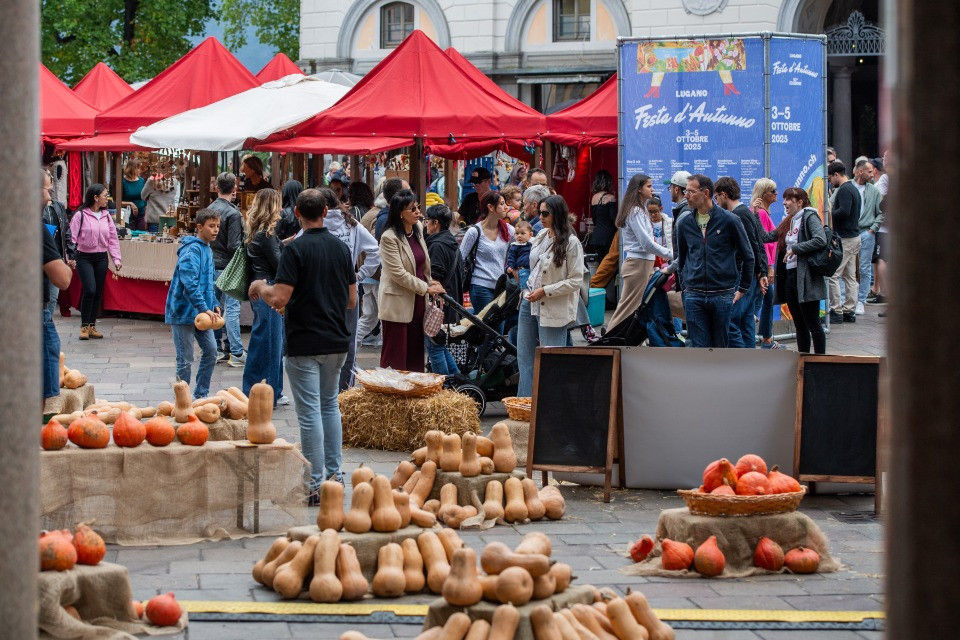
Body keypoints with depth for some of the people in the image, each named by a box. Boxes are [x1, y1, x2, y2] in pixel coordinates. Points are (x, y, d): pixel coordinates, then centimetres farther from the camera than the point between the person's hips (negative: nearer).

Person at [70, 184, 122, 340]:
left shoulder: (106, 217, 8)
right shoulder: (80, 215, -7)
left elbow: (113, 239, 11)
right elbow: (72, 236, -8)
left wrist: (116, 258, 4)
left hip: (101, 258, 5)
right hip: (84, 257, -5)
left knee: (98, 293, 7)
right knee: (90, 290, -15)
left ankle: (92, 326, 17)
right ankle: (84, 326, -4)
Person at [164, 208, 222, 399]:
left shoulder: (207, 250, 13)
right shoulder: (192, 249, -16)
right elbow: (189, 283, -25)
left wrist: (214, 305, 10)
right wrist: (204, 308, -26)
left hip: (201, 312, 9)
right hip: (184, 311, -9)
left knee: (211, 351, 10)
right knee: (185, 360, -2)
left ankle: (201, 394, 21)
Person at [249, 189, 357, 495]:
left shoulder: (296, 249, -14)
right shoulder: (341, 248, 5)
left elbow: (279, 300, -19)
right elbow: (352, 300, 10)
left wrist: (260, 287, 1)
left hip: (305, 344, -6)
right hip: (337, 342, 6)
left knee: (310, 413, -3)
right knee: (329, 405, 20)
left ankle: (315, 485, -2)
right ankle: (334, 474, 21)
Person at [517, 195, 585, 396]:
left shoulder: (571, 243, -14)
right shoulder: (541, 236, 9)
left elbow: (576, 281, -16)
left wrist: (545, 291, -18)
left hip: (553, 310, -8)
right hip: (530, 303, 8)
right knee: (525, 357, 11)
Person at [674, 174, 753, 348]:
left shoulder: (729, 220, -3)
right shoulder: (684, 223, 7)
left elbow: (747, 256, 5)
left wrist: (743, 289, 6)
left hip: (723, 294, -2)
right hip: (694, 296, 3)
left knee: (720, 346, 5)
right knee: (697, 347, -3)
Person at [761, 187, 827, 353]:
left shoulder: (809, 217, -8)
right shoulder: (788, 222, 17)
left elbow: (820, 240, -22)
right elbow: (766, 237, 18)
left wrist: (795, 249, -18)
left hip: (806, 278, -8)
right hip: (789, 276, 8)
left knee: (812, 324, -5)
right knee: (799, 325, 12)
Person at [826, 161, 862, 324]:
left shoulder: (844, 190, -14)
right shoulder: (853, 188, 17)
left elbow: (844, 211, -27)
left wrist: (831, 214, -11)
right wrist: (833, 213, 14)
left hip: (844, 239, -10)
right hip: (854, 236, 10)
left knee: (832, 275, -7)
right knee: (850, 276, 11)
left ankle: (836, 311, -8)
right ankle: (849, 311, 13)